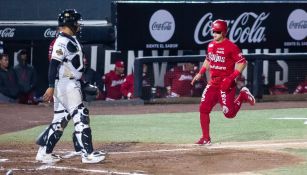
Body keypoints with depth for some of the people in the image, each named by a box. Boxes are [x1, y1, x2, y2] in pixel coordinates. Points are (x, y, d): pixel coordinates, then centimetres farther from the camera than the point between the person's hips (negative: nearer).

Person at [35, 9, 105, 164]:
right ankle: (87, 154, -9)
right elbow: (54, 64, -21)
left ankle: (44, 152, 14)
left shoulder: (72, 40, 16)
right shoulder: (62, 41, -15)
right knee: (81, 117, -9)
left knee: (60, 120, 11)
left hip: (72, 83, 10)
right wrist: (51, 86, -27)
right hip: (66, 84, -10)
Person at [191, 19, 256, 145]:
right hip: (213, 83, 6)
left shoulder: (230, 46, -15)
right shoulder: (211, 45, 8)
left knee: (229, 113, -6)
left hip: (226, 84, -6)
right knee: (203, 108, -5)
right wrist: (200, 73, 13)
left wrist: (231, 78, -23)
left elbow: (242, 62, -16)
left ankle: (242, 96, 22)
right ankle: (205, 139, 4)